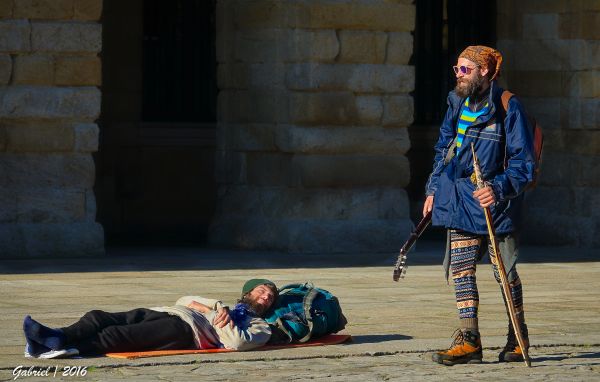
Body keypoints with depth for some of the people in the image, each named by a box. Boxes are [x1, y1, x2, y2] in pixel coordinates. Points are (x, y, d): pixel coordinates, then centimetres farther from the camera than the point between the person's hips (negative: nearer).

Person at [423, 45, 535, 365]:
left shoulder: (508, 108, -10)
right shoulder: (457, 104, 10)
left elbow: (523, 162, -12)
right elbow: (443, 149, 22)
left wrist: (499, 189, -26)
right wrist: (433, 190, 15)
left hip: (496, 199, -6)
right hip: (460, 199, 6)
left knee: (505, 271, 2)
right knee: (461, 268, -1)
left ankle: (518, 337, 17)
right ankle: (469, 340, 0)